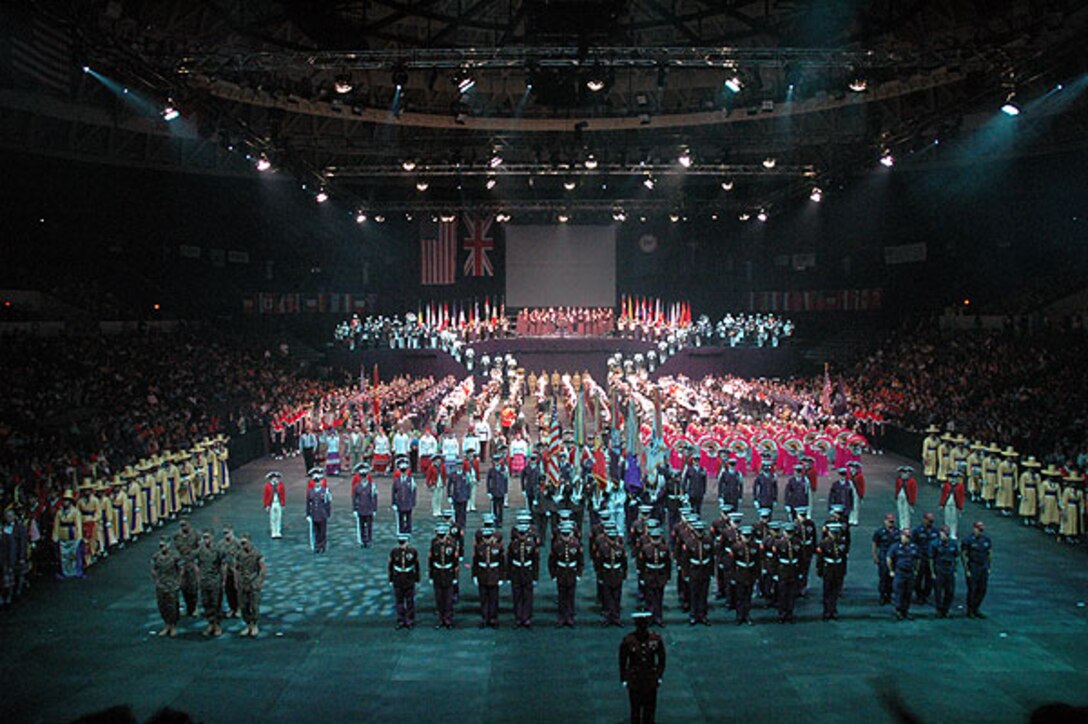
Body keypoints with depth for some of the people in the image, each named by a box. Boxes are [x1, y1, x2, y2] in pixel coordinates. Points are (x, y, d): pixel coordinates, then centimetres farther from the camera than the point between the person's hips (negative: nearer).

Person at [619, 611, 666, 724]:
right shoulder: (627, 640, -12)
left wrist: (659, 677, 3)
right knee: (635, 709, 7)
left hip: (651, 681, 2)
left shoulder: (656, 639, -7)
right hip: (634, 682, -2)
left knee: (650, 710, 10)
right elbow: (622, 662, -3)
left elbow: (661, 659, 5)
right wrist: (624, 680, -2)